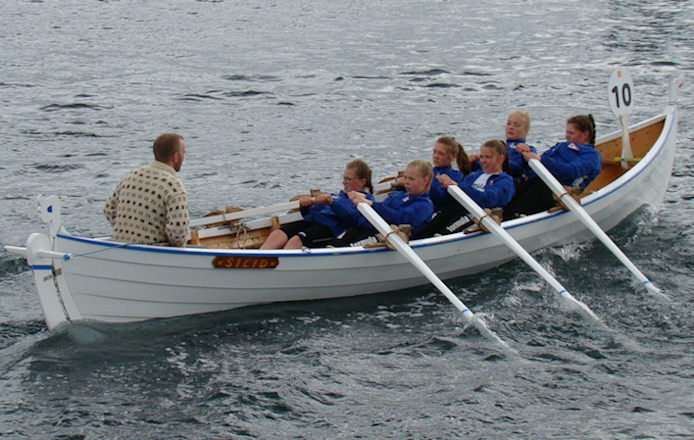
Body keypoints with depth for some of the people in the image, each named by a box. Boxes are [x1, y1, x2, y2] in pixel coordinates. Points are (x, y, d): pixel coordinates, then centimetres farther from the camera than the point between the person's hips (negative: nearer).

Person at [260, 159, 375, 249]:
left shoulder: (366, 200, 12)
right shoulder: (339, 195, 36)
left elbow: (352, 217, -11)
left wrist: (331, 202, -22)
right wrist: (305, 205, 5)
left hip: (331, 228, -7)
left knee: (296, 240, -35)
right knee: (277, 235, -22)